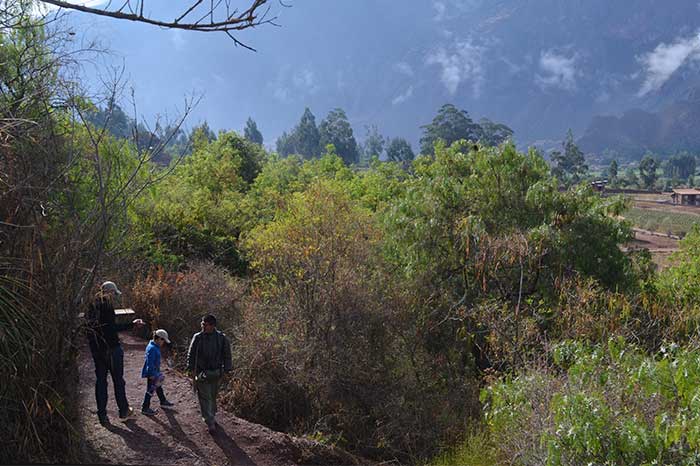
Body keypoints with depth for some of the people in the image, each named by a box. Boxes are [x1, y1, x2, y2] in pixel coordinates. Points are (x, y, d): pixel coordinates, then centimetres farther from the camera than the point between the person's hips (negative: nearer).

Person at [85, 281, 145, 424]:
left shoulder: (92, 306, 7)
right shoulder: (107, 306, -15)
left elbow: (89, 327, 10)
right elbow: (112, 328, -21)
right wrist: (132, 324, -18)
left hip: (96, 349, 6)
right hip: (111, 348, -6)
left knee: (100, 380, 10)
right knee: (118, 379, 8)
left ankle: (102, 415, 12)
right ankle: (123, 411, 20)